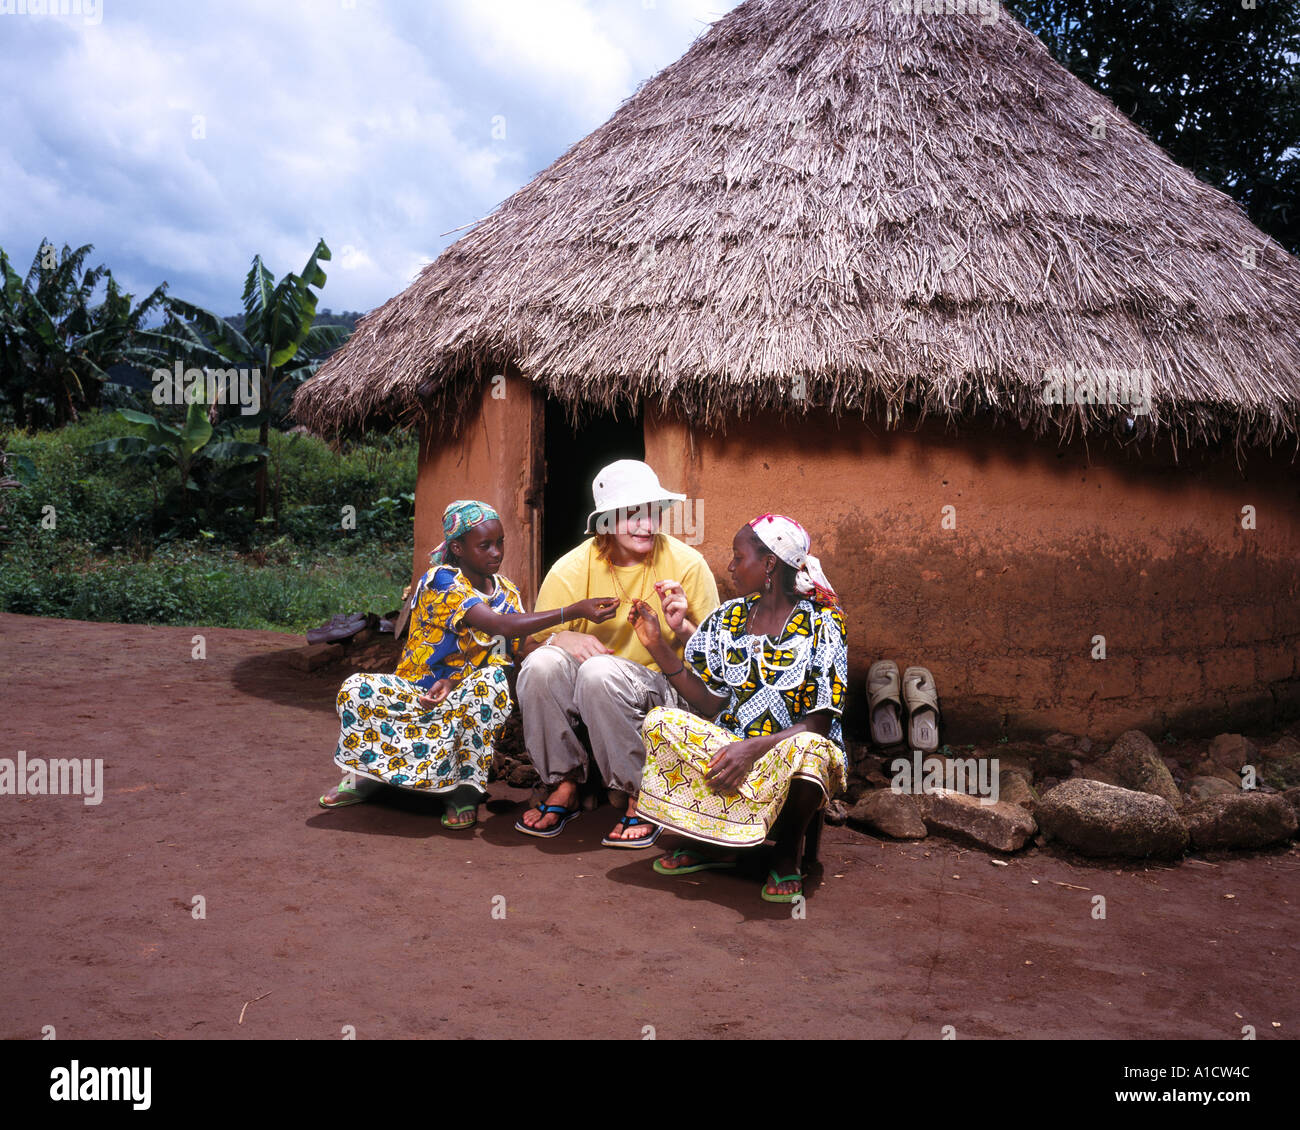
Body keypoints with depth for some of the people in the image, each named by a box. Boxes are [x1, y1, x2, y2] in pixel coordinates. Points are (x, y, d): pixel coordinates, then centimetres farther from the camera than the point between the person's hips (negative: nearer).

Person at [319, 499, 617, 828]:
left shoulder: (509, 594, 4)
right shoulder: (440, 581, -16)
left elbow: (505, 657, -1)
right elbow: (500, 626, -30)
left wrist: (454, 680, -22)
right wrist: (575, 611, -38)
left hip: (463, 696, 3)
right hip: (416, 690, -3)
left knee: (492, 680, -32)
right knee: (356, 690, -30)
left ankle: (467, 786, -20)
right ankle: (367, 773, -3)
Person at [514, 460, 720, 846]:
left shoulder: (687, 564, -6)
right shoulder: (571, 569, -3)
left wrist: (681, 629, -25)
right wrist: (561, 638, -22)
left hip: (660, 688, -2)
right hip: (584, 686, 2)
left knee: (599, 671, -34)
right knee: (540, 664, -28)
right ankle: (563, 786, -9)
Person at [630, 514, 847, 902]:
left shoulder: (822, 623, -9)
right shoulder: (729, 619, 6)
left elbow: (820, 722, -15)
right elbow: (712, 705, 4)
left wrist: (753, 748, -29)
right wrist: (659, 648, -3)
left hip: (790, 747, -4)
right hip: (733, 744, 4)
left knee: (806, 749, -40)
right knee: (661, 723, -22)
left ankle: (788, 853, -8)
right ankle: (713, 843, -5)